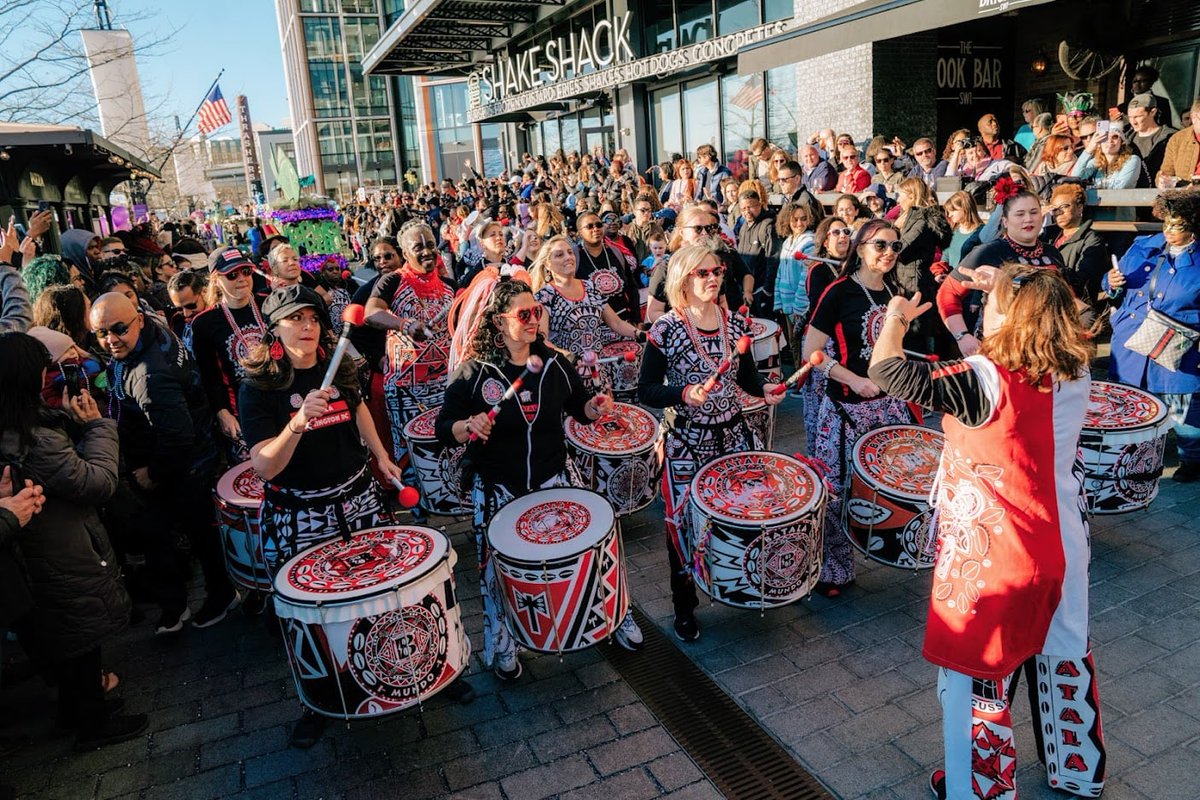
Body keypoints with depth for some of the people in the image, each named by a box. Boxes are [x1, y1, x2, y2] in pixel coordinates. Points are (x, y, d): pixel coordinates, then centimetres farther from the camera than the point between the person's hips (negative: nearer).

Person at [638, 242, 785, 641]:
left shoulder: (735, 323, 2)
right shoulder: (665, 330, -12)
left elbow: (746, 374, 13)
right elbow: (646, 391, -11)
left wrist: (763, 388, -7)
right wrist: (685, 394, -26)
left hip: (734, 434, 4)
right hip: (686, 442, -4)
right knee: (684, 521, 5)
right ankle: (684, 607, 27)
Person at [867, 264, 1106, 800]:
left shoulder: (984, 381, -25)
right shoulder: (1075, 373, -5)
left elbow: (885, 371, -24)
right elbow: (1046, 320, 18)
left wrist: (896, 318, -7)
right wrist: (1009, 290, 12)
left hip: (989, 559, -7)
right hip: (1063, 549, 7)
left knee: (975, 675, 12)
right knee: (1064, 658, 26)